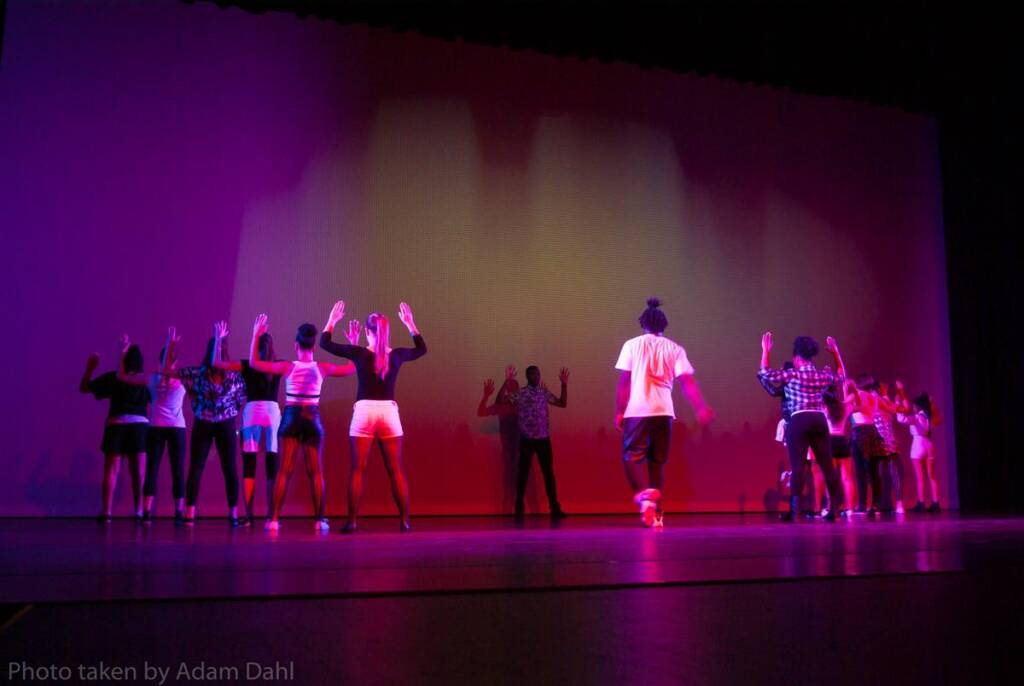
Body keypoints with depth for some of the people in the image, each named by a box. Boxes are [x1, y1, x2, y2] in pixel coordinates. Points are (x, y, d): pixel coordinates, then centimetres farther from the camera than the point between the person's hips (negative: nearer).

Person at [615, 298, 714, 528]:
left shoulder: (633, 345, 4)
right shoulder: (674, 348, 10)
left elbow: (624, 382, 0)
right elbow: (688, 381, -2)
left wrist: (618, 412, 5)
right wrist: (701, 408, -3)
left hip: (637, 411, -3)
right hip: (664, 411, 3)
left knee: (632, 456, 4)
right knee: (657, 461, 13)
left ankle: (645, 493, -24)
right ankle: (657, 513, 12)